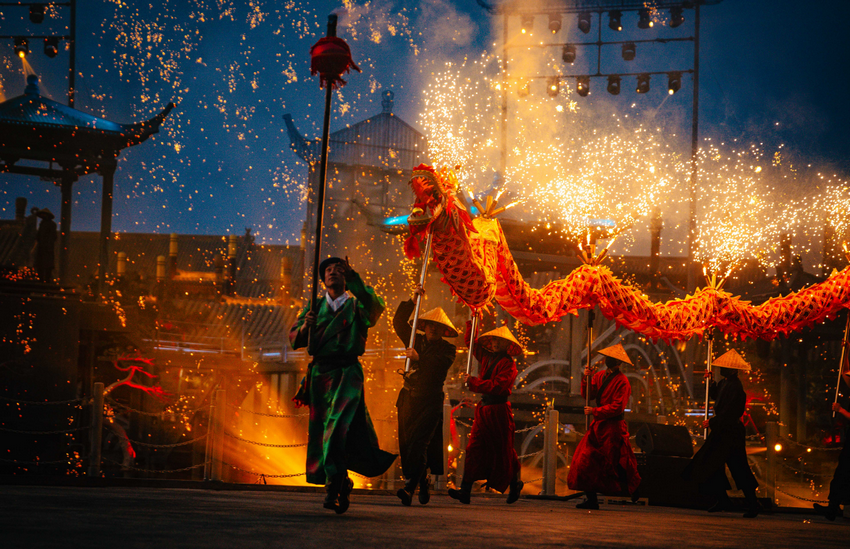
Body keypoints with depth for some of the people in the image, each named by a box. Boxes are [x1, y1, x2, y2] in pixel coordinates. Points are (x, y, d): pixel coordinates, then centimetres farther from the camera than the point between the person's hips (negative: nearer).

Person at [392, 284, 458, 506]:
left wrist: (419, 358, -27)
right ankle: (423, 486, 15)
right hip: (408, 400, 5)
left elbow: (437, 367, -15)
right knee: (406, 444, 3)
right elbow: (399, 322, 10)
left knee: (418, 443, -17)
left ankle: (409, 487, -27)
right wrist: (413, 300, 3)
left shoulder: (447, 350, 2)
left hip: (430, 402, -5)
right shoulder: (416, 341, 15)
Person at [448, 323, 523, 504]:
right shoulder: (487, 358, 13)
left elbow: (497, 386, -21)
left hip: (499, 410, -7)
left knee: (503, 452, 5)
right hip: (484, 408, 7)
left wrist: (472, 381, -18)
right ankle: (465, 491, -12)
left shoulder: (508, 363, -10)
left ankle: (515, 484, 28)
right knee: (475, 449, -4)